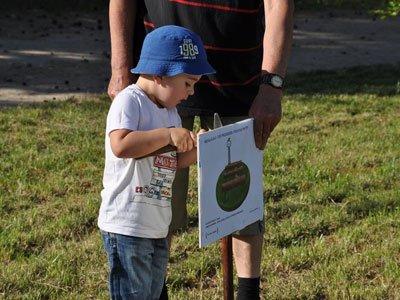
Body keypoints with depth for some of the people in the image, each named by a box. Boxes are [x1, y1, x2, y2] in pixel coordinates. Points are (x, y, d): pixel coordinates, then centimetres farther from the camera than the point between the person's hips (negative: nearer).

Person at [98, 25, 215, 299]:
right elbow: (121, 145, -28)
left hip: (158, 226, 9)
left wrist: (196, 146, -1)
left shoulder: (170, 112, 15)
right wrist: (168, 135, -24)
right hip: (127, 225, -9)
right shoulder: (129, 101, -13)